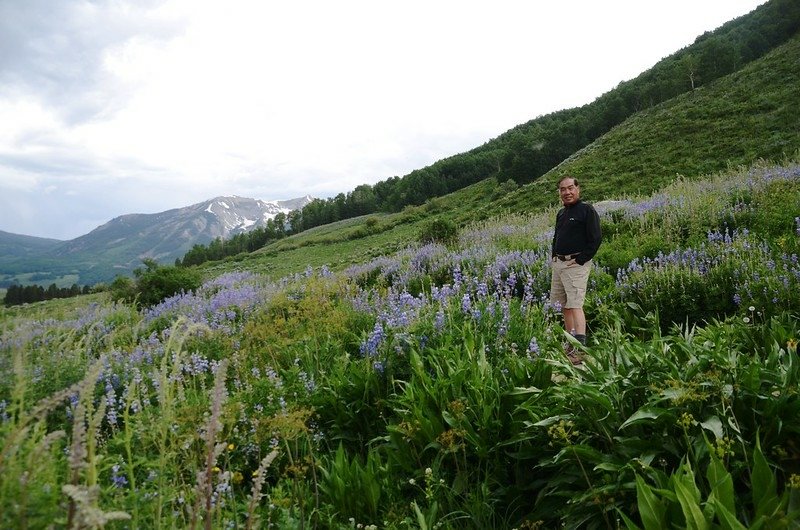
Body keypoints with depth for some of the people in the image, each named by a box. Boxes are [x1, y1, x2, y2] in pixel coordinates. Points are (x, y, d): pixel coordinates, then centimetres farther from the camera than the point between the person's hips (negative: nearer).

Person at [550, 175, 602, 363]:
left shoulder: (587, 210, -7)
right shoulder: (561, 213, 17)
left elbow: (596, 239, -12)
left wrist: (580, 260, -15)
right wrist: (554, 256, 14)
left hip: (576, 264, -8)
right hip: (558, 263, 8)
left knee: (575, 305, -15)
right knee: (563, 305, 12)